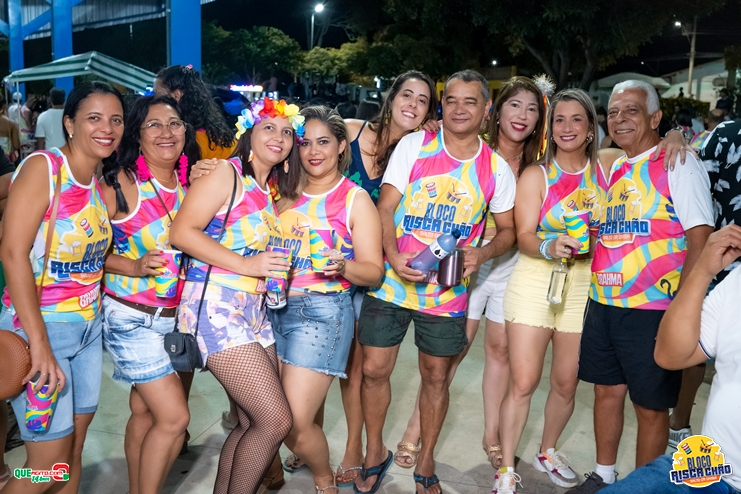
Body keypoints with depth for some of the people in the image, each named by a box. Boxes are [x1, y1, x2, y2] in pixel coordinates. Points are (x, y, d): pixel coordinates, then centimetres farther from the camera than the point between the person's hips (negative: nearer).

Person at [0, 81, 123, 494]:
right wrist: (39, 343, -23)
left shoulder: (102, 186, 8)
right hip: (41, 326, -7)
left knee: (74, 452, 15)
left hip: (90, 328, 7)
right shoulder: (44, 167, -13)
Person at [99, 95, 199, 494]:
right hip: (131, 317, -5)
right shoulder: (120, 183, -12)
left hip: (174, 315, 5)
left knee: (145, 411, 14)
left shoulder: (188, 186, 5)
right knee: (174, 417, -6)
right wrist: (133, 267, -22)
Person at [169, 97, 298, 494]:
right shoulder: (227, 172, -5)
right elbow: (182, 232, -14)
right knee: (275, 420, -10)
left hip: (254, 309, 8)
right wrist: (245, 264, -17)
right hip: (216, 307, -8)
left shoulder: (270, 190, 18)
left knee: (253, 423, 10)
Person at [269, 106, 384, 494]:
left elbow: (374, 272, -4)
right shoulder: (286, 194, 14)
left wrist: (342, 266, -22)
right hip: (274, 306, 5)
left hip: (323, 311, -5)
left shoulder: (356, 199, 0)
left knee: (295, 425, -7)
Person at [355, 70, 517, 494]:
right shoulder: (414, 145, -3)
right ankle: (376, 452, 29)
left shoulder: (497, 169, 1)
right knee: (374, 369, 4)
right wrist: (394, 256, -22)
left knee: (436, 376, 11)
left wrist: (482, 253, -12)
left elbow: (508, 230, 10)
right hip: (391, 281, 0)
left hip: (448, 292, 1)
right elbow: (385, 208, -5)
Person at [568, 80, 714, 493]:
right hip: (602, 304, 7)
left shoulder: (678, 164, -8)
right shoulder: (614, 169, 13)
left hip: (652, 309, -6)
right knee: (607, 391, 16)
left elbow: (700, 239, -14)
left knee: (651, 407, 6)